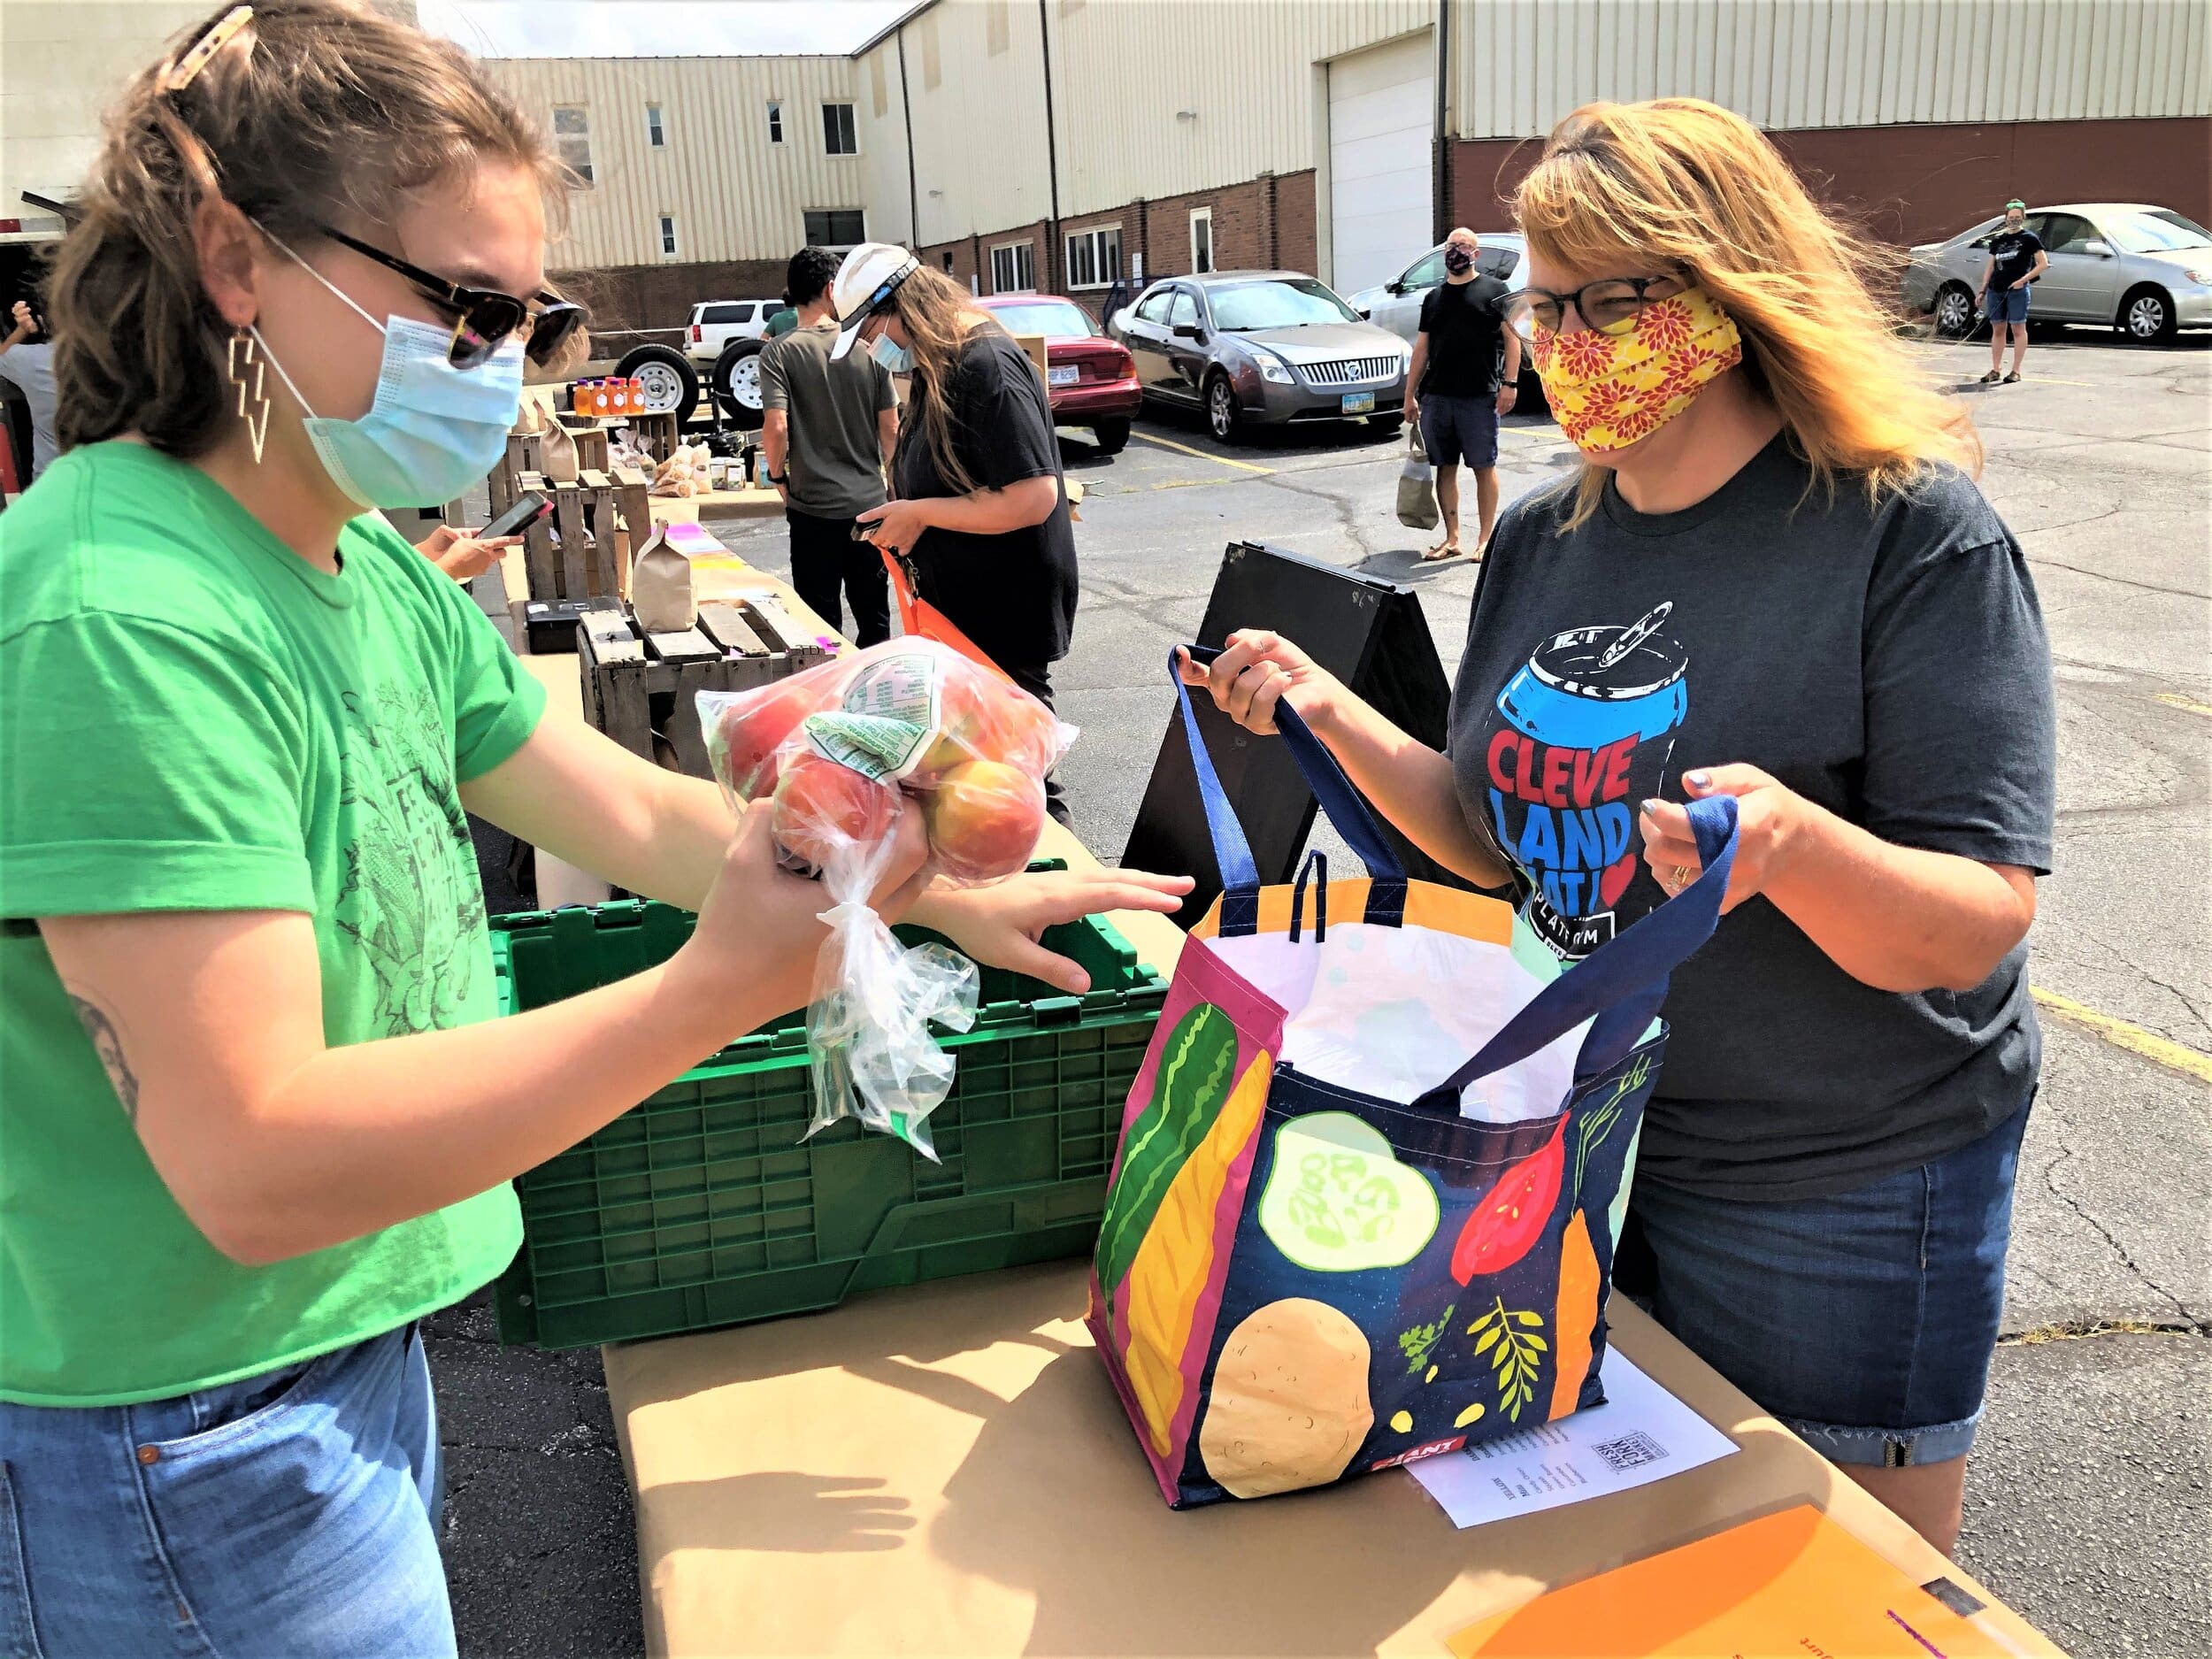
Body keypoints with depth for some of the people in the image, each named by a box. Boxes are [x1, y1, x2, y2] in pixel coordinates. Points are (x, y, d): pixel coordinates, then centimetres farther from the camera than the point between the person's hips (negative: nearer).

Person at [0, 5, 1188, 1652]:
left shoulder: (372, 574, 1)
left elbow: (635, 813, 7)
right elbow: (255, 1167, -30)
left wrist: (948, 899, 3)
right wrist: (715, 990, -35)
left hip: (351, 1339, 8)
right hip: (186, 1440, -8)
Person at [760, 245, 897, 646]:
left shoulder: (780, 352, -9)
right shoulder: (867, 347, -2)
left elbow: (776, 428, -18)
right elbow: (890, 427, 1)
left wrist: (778, 477, 0)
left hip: (813, 506, -2)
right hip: (869, 502, 3)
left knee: (823, 622, 6)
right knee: (874, 617, 14)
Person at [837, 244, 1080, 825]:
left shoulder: (988, 364, -21)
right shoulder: (935, 370, 10)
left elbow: (1034, 497, -28)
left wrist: (921, 513, -19)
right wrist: (902, 521, 5)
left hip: (1007, 619, -10)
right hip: (958, 609, 10)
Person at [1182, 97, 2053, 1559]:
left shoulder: (1915, 536, -16)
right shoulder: (1544, 541, 2)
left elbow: (1977, 928, -21)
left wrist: (1792, 845, -40)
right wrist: (1329, 713, -2)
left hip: (1833, 1197, -5)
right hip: (1575, 1144, 6)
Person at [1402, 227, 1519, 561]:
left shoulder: (1493, 290, 3)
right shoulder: (1433, 297, 17)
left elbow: (1512, 338, -2)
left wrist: (1509, 383, -12)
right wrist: (1410, 395, 13)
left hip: (1479, 398, -5)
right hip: (1436, 397, 5)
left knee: (1484, 468, 0)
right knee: (1445, 468, 6)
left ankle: (1485, 540, 6)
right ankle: (1452, 539, 14)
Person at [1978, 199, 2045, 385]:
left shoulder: (2029, 238, 1)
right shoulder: (1997, 240, 14)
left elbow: (2043, 263, -3)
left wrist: (2023, 279, -13)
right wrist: (1983, 290, 13)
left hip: (2017, 290, -5)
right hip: (1996, 290, 5)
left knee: (2018, 328, -1)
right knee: (1997, 329, 7)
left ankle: (2016, 371, 2)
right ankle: (1996, 370, 13)